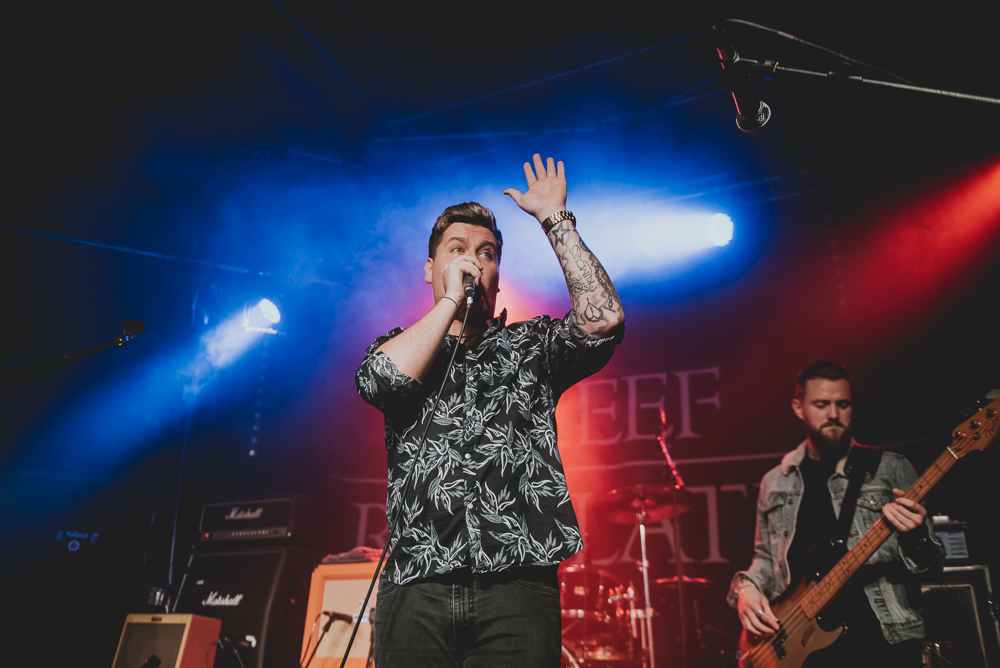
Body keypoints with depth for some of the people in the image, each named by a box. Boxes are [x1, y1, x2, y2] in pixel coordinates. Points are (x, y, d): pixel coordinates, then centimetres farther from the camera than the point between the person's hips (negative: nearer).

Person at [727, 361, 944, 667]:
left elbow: (930, 560, 3)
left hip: (883, 637, -2)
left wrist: (915, 539, -19)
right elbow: (767, 557, 19)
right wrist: (747, 587, -1)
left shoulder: (891, 469, 2)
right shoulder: (775, 482, 10)